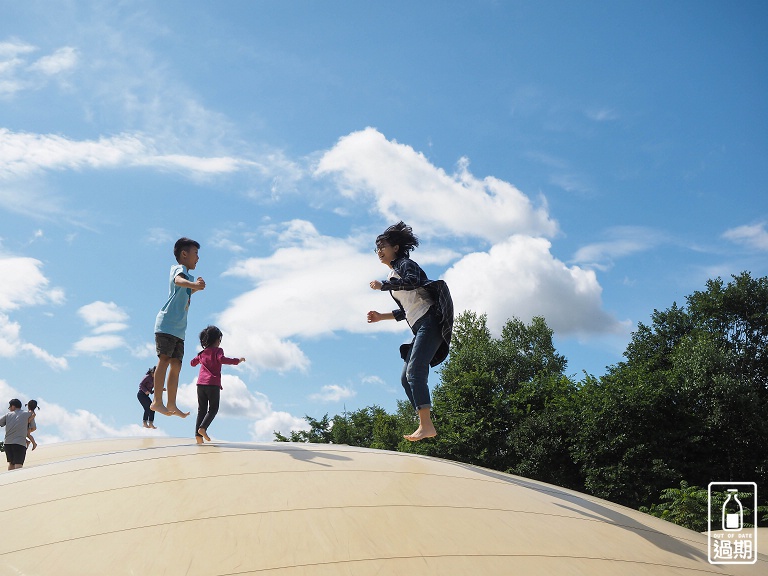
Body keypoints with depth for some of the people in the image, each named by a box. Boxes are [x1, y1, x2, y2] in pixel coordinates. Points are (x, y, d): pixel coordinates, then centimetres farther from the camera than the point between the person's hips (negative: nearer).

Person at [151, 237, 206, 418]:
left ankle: (171, 405, 6)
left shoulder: (188, 275, 24)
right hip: (167, 324, -9)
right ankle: (157, 401, -19)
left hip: (179, 328, 9)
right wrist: (193, 284, -51)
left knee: (176, 365, 5)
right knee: (165, 359, -15)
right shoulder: (179, 268, -4)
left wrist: (196, 287, 26)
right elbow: (178, 280, -30)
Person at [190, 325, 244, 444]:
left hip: (201, 384, 5)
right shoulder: (218, 350, 1)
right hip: (213, 384, -5)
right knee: (213, 408, 3)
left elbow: (193, 363, 31)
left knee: (201, 409, 7)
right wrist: (237, 360, -13)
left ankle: (198, 434, -4)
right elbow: (222, 359, -19)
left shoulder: (202, 353, 19)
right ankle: (203, 428, -17)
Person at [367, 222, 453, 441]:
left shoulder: (405, 264, 2)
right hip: (420, 328, 10)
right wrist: (381, 316, 25)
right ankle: (426, 425, 1)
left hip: (430, 321, -10)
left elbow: (413, 281, -22)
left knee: (414, 371, -20)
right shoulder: (393, 276, 27)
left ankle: (426, 425, -27)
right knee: (406, 377, 4)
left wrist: (383, 285, -14)